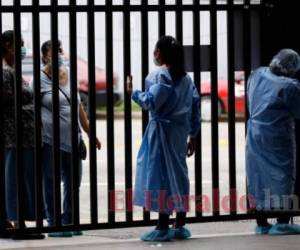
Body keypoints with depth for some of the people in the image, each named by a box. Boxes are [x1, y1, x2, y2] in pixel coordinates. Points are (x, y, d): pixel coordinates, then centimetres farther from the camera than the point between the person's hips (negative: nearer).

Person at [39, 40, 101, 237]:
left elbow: (79, 107, 19)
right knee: (51, 184, 2)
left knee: (73, 183, 10)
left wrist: (90, 133, 20)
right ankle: (54, 225, 10)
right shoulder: (41, 79, -6)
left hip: (72, 139, 6)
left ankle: (69, 222, 22)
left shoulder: (69, 75, 12)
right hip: (50, 141, -6)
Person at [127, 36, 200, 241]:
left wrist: (133, 93, 0)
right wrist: (193, 135, 16)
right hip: (180, 131, 7)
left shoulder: (159, 75, -10)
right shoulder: (185, 77, 12)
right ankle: (180, 226, 13)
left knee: (160, 173, -5)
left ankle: (163, 227, -6)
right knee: (179, 173, 11)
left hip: (162, 129, -7)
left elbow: (151, 102, -18)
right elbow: (195, 105, 11)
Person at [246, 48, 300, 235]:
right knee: (282, 178, 1)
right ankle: (282, 223, -1)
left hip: (255, 135, 7)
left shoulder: (257, 75, 2)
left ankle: (261, 223, 17)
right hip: (278, 139, -7)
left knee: (259, 178, 11)